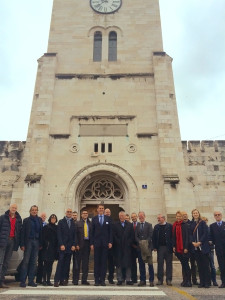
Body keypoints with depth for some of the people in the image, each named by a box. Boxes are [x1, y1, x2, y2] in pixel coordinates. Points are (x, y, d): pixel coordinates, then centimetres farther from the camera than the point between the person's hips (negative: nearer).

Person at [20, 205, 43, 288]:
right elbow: (23, 232, -2)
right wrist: (22, 244, -9)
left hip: (36, 242, 3)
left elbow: (41, 231, 8)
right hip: (28, 241, -3)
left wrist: (41, 244, 3)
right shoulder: (26, 220, 2)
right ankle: (22, 281, 2)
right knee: (26, 261, -4)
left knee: (34, 262, 5)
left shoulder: (39, 220, 9)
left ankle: (31, 280, 12)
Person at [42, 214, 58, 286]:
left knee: (50, 264, 7)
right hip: (47, 248, -4)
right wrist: (46, 245, -13)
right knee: (46, 264, -3)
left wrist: (57, 246, 2)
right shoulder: (46, 227, -1)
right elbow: (44, 237, -4)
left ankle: (48, 280, 13)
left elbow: (58, 238, 10)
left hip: (54, 248, 4)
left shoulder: (57, 228, 11)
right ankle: (44, 280, 6)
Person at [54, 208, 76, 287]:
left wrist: (74, 245, -1)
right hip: (62, 246, -3)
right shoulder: (61, 222, 4)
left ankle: (62, 280, 11)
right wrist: (61, 245, -11)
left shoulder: (73, 223, 11)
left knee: (67, 264, 4)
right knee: (60, 262, -6)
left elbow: (74, 235, 9)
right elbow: (59, 234, -3)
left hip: (70, 247, 3)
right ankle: (56, 280, 0)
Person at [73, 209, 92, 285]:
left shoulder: (90, 223, 9)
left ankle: (84, 280, 17)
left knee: (86, 262, 8)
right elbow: (76, 235, -1)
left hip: (87, 244, 2)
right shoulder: (78, 223, 3)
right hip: (80, 244, -2)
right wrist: (76, 244, -10)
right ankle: (75, 280, 14)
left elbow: (92, 234, 7)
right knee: (77, 262, 4)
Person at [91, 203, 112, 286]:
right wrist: (92, 243, -1)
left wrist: (110, 242, -3)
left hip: (105, 243, 0)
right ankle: (96, 280, 12)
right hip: (97, 243, 0)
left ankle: (102, 279, 11)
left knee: (104, 262, 3)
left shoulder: (108, 219, 7)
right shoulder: (94, 219, 6)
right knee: (96, 262, 3)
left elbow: (110, 231, 5)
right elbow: (92, 232, 4)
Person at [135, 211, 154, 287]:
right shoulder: (136, 225, 10)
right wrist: (140, 242, -11)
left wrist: (146, 242, -15)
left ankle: (151, 280, 6)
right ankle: (142, 280, 14)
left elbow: (150, 235, -3)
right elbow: (136, 236, 5)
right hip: (140, 247, 2)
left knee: (150, 264, -1)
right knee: (141, 264, 6)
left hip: (148, 246, -2)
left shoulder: (149, 225, 5)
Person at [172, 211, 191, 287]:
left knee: (185, 264, -2)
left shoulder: (185, 225, -6)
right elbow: (174, 236, 11)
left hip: (184, 248, -5)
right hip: (177, 248, 5)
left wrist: (186, 247, -14)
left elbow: (187, 237, -10)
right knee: (183, 264, 11)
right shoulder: (174, 225, 9)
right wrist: (173, 246, 3)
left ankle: (188, 281, 5)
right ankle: (185, 280, 19)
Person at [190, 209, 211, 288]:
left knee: (205, 264, -2)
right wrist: (193, 242, -7)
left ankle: (207, 282, 5)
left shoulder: (202, 223, 0)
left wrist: (200, 242, -13)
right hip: (195, 247, 3)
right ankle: (202, 282, 14)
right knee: (199, 265, 7)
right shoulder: (191, 224, 10)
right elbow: (190, 234, 8)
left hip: (203, 246, -3)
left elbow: (205, 233, -6)